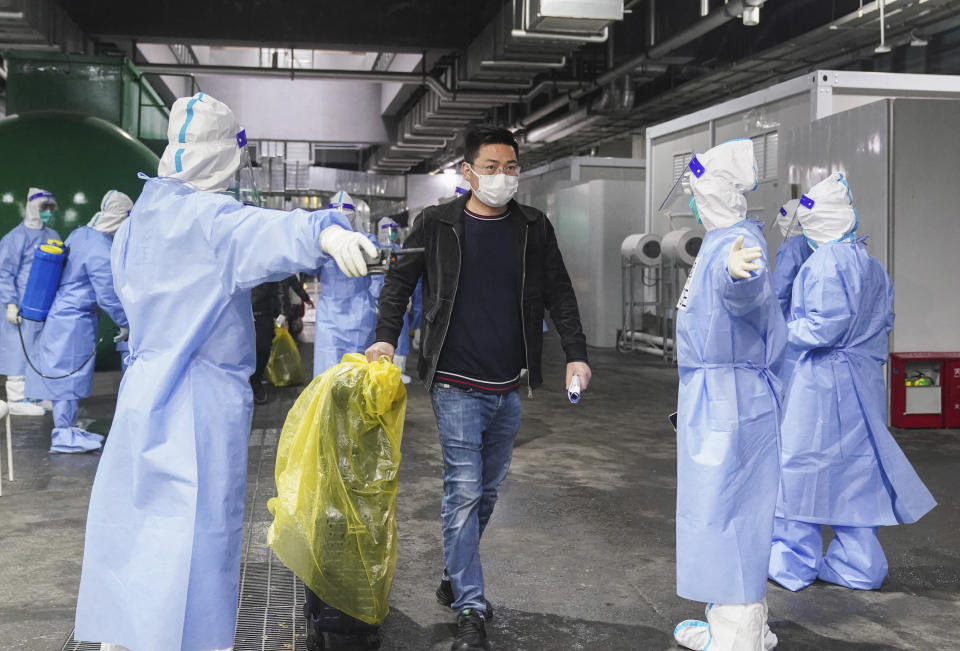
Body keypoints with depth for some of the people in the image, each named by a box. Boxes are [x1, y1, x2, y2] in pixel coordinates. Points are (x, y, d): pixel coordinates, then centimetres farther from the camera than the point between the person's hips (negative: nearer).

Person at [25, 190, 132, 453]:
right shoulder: (101, 252, -22)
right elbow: (107, 297, -18)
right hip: (75, 321, -9)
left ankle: (68, 428, 26)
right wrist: (124, 323, -5)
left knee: (65, 374, 16)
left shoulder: (79, 234, 4)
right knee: (69, 374, 1)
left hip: (60, 312, 9)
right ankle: (64, 435, 10)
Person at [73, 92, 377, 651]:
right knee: (198, 531, -2)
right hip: (203, 399, -8)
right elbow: (267, 231, -37)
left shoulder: (141, 216, 11)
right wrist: (323, 231, -56)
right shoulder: (210, 217, -15)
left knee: (132, 521, 15)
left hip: (144, 390, 8)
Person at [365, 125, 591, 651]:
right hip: (456, 384, -4)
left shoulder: (533, 228, 4)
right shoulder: (436, 224, -3)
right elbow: (400, 279, 5)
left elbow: (558, 293, 6)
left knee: (487, 491, 14)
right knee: (463, 490, -6)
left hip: (508, 388, 4)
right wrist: (386, 336, -8)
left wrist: (576, 354, -3)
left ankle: (456, 578, 34)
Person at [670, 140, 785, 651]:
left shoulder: (739, 242, -19)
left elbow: (746, 291, -43)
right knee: (716, 511, 17)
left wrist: (738, 272, -64)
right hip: (711, 397, 11)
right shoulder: (721, 240, 13)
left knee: (724, 512, -6)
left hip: (729, 399, -11)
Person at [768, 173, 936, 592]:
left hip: (822, 383, -8)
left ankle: (793, 565, 13)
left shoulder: (826, 263, -16)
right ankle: (856, 565, 22)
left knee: (801, 467, 3)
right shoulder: (870, 264, 10)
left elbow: (824, 327, -21)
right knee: (855, 470, 13)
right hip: (862, 381, 8)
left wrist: (784, 333, -7)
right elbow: (883, 322, 15)